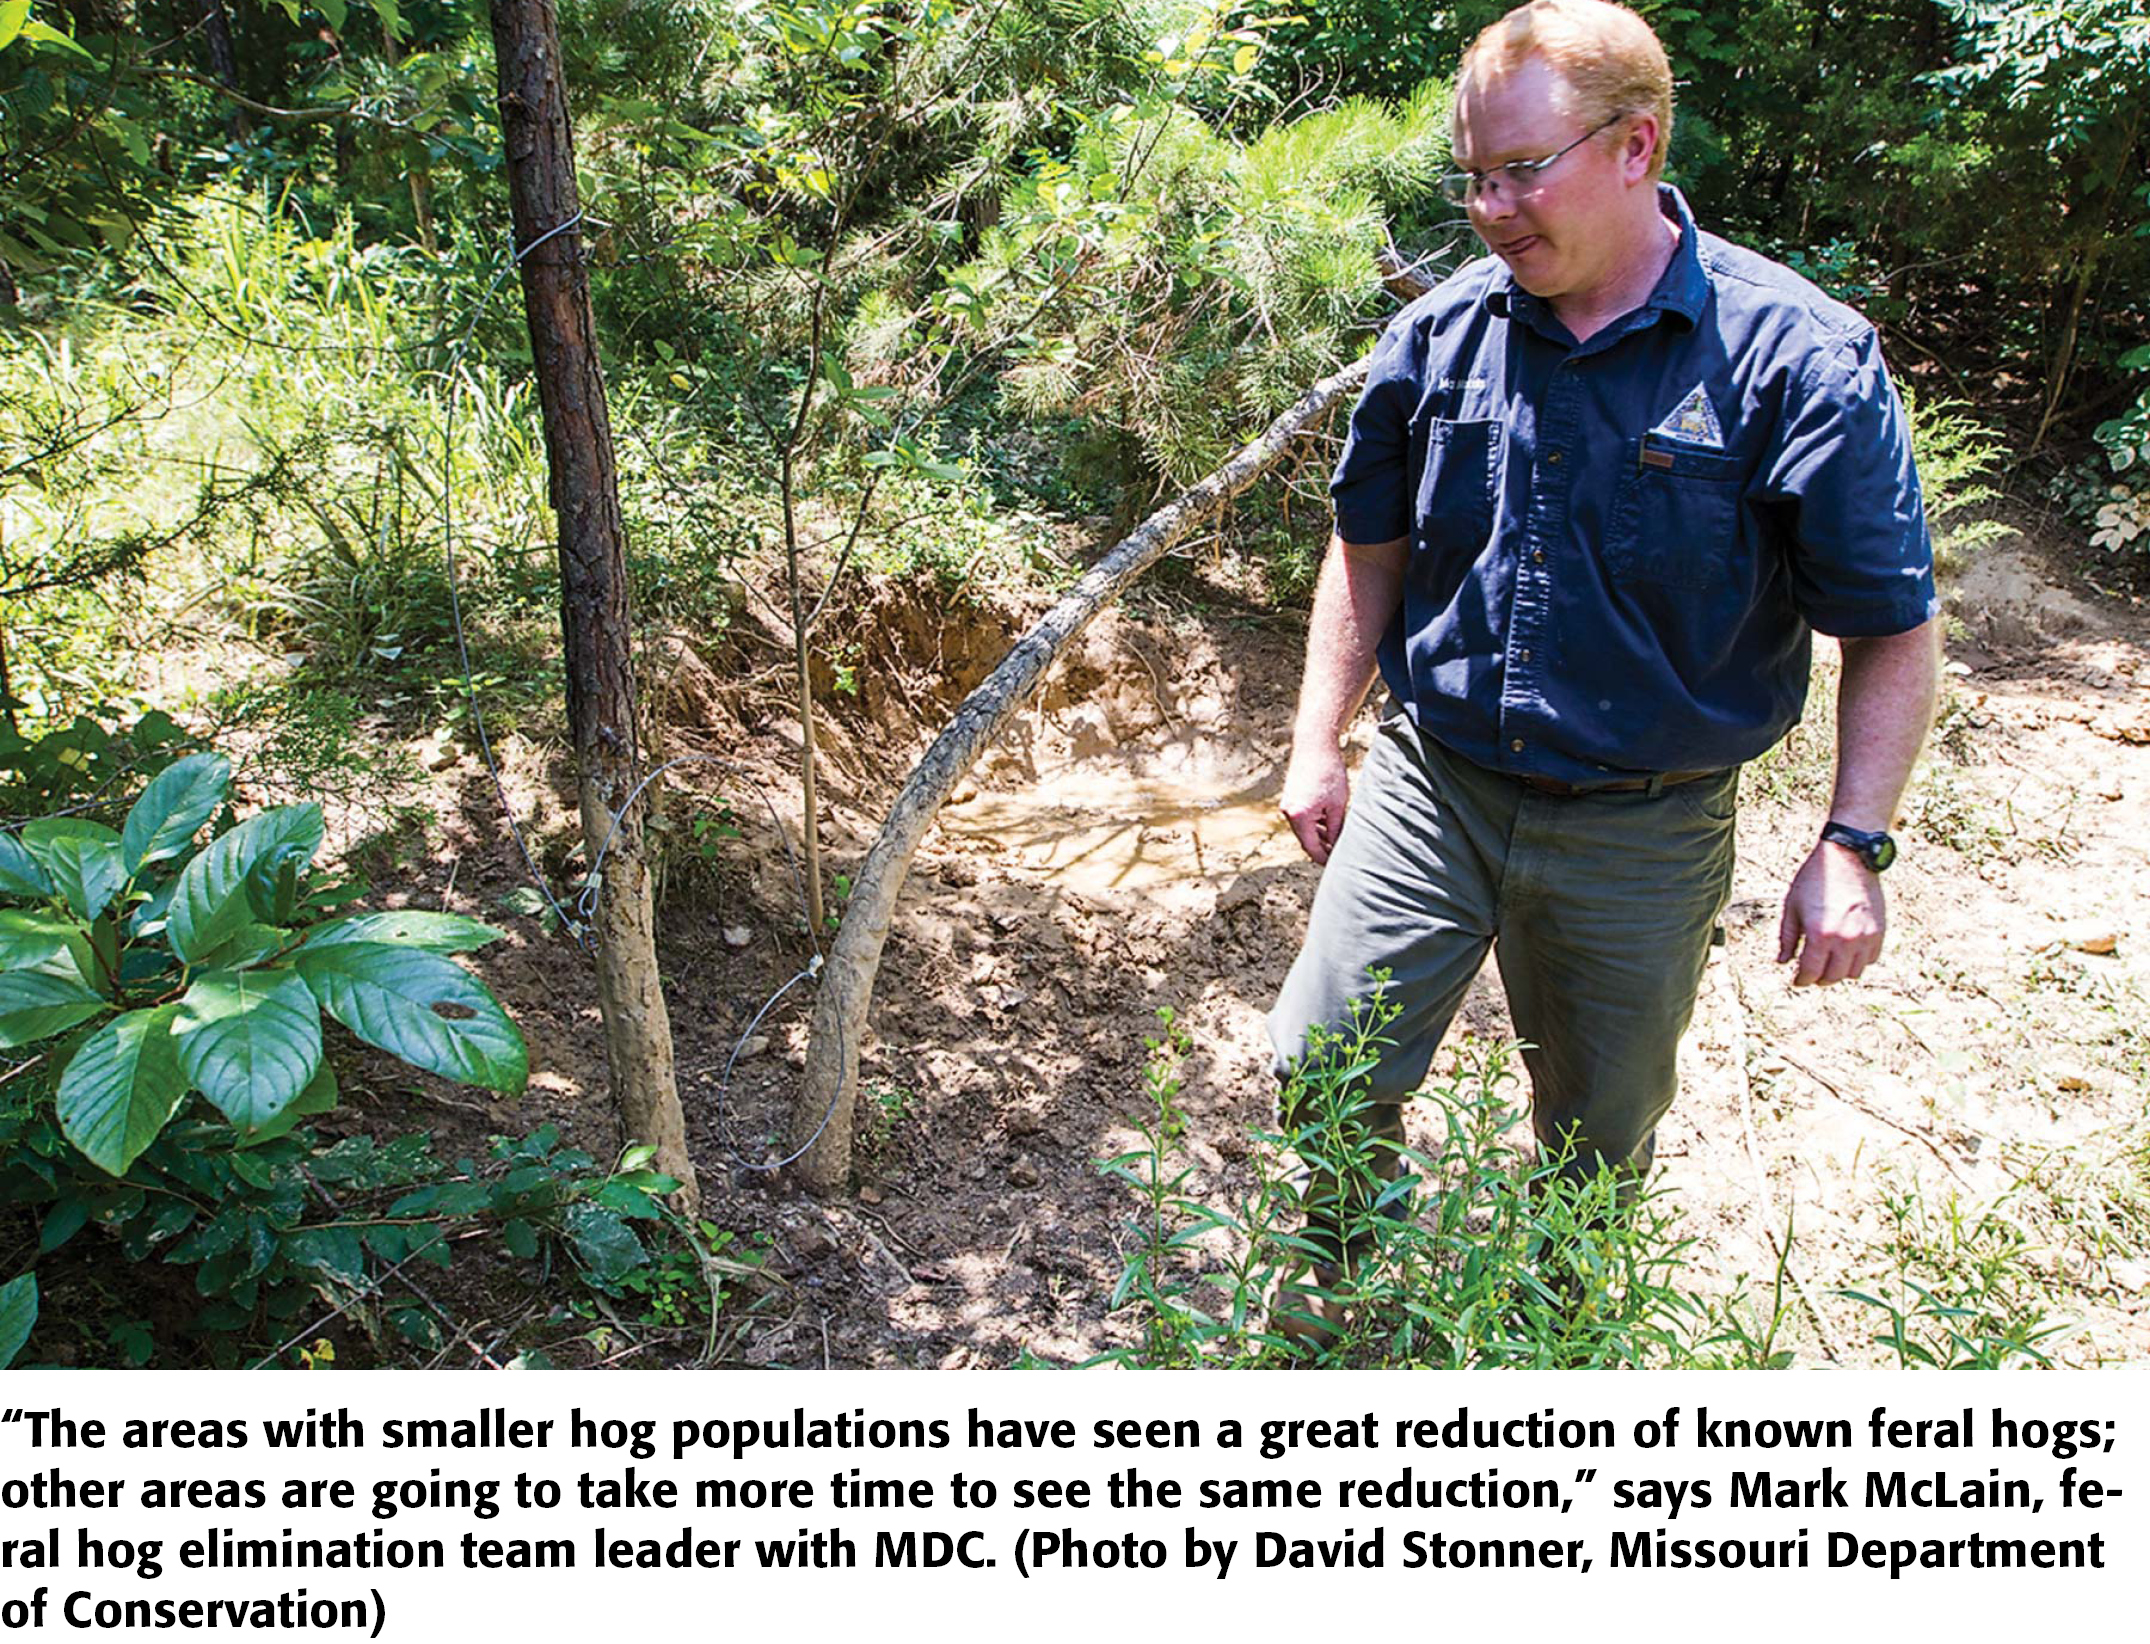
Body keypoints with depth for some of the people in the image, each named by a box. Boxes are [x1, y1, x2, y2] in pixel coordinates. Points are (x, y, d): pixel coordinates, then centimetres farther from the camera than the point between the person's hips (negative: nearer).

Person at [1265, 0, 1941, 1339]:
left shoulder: (1797, 358, -13)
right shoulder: (1441, 336, -3)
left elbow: (1896, 626, -7)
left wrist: (1853, 848, -14)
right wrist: (1320, 744, 7)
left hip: (1644, 829, -2)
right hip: (1432, 787, 2)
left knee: (1601, 1137, 15)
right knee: (1325, 1060, 1)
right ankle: (1347, 1279, 33)